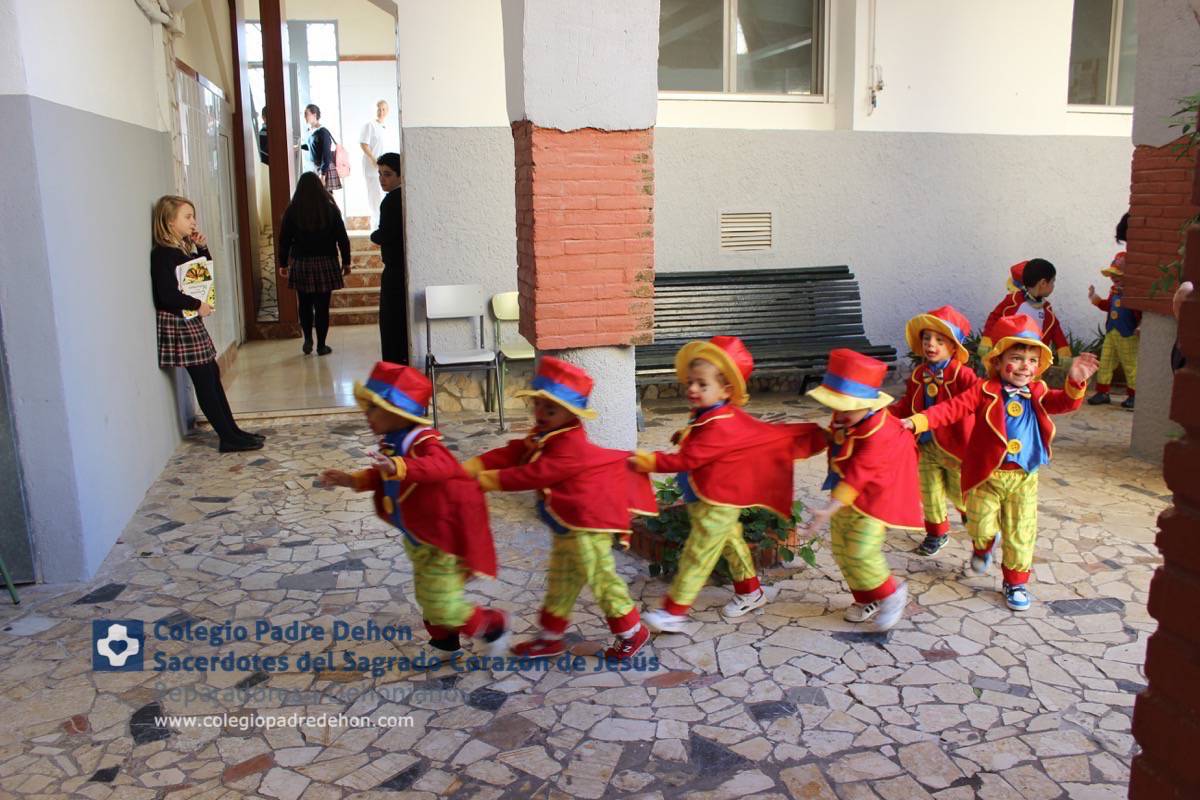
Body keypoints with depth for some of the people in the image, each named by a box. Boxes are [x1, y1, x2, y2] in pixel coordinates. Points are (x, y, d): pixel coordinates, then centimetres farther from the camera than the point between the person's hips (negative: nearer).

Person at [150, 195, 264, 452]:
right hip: (177, 323, -10)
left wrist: (203, 248, 4)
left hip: (191, 322, 10)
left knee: (212, 376, 12)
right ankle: (228, 438, 2)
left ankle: (233, 431, 20)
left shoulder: (185, 248, 11)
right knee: (204, 381, -4)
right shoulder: (163, 253, -16)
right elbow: (167, 294, -24)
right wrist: (198, 305, -13)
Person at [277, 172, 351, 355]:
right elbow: (342, 238, 0)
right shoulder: (330, 209, -3)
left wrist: (282, 264, 11)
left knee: (305, 305, 15)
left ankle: (308, 340, 12)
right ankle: (321, 345, 7)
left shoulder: (292, 211, -3)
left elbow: (284, 240, 1)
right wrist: (346, 262, 9)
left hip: (300, 264, 1)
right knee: (322, 306, 3)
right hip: (325, 263, 0)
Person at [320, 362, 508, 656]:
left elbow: (439, 466, -52)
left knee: (441, 604, -8)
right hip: (419, 537, 10)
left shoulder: (422, 441, -28)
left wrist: (397, 466, -66)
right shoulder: (391, 444, 1)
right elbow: (384, 477, 20)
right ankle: (445, 642, 45)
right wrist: (353, 480, 9)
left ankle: (493, 625, 15)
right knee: (427, 596, 23)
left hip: (447, 536, -10)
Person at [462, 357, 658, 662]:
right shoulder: (543, 436, 4)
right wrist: (467, 469, -14)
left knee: (600, 577, 3)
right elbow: (510, 453, -2)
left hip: (586, 525, -10)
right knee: (560, 581, 19)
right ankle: (550, 637, 31)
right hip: (565, 526, 10)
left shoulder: (570, 447, -27)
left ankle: (631, 632, 20)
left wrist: (487, 481, -24)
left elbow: (533, 475, -29)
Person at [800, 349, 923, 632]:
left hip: (874, 499, -8)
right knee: (840, 549, 11)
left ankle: (891, 594, 13)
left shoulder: (878, 435, -30)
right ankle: (866, 599, 30)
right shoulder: (843, 420, -5)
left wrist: (830, 509, -41)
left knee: (861, 551, -14)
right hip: (846, 494, 8)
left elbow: (857, 476, -36)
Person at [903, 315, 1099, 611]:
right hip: (986, 475, -2)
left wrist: (1075, 381, -31)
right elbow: (952, 408, -15)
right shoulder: (985, 391, -8)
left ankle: (1016, 582, 26)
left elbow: (1064, 402, -10)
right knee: (980, 528, 4)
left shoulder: (1037, 393, 4)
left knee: (1020, 534, 7)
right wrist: (918, 421, -27)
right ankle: (984, 548, 41)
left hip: (1023, 478, 3)